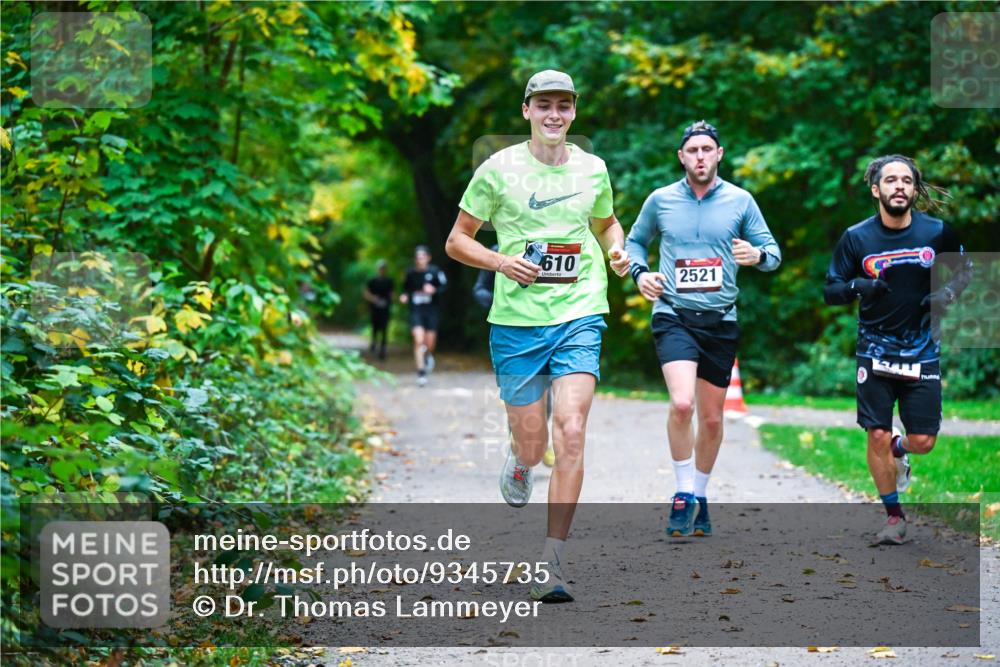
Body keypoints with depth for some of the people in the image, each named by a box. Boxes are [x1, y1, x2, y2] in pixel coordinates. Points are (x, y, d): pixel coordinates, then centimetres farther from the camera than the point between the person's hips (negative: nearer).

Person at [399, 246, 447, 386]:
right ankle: (421, 372, -7)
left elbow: (444, 287, -4)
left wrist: (434, 290, -22)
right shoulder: (411, 274, 3)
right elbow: (406, 289, 18)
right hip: (416, 310, 0)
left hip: (432, 310, 0)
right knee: (419, 340, -14)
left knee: (430, 342, 5)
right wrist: (405, 296, -3)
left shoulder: (434, 272, -5)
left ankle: (428, 355, 43)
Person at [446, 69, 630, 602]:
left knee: (571, 432, -14)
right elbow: (457, 241, 5)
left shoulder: (592, 169, 8)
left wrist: (617, 251, 5)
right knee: (531, 442, 4)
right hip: (516, 321, -1)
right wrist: (501, 261, -14)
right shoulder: (498, 169, 0)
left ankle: (552, 561, -9)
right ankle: (519, 466, 45)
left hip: (580, 318, 1)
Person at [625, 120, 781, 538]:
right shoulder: (660, 200, 4)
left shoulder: (740, 201, 4)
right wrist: (640, 273, -1)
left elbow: (772, 250, 8)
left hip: (720, 321, 2)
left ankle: (700, 496, 29)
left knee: (711, 418, 8)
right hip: (673, 316, -2)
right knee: (682, 403, -23)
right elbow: (634, 242, 19)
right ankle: (684, 495, -7)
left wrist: (757, 255, -15)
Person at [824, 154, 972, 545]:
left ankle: (899, 450, 37)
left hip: (922, 352, 1)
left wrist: (947, 294, -8)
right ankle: (893, 516, 16)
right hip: (875, 349, -1)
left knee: (923, 441, -1)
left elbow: (965, 270, 12)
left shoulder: (936, 232, -4)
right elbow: (830, 291, -1)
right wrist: (855, 287, -22)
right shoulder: (856, 238, -6)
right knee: (878, 436, -4)